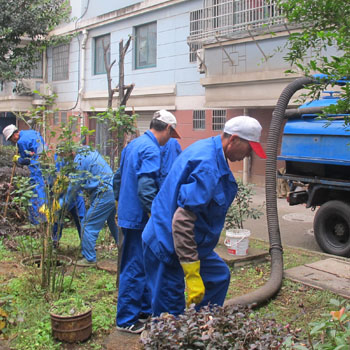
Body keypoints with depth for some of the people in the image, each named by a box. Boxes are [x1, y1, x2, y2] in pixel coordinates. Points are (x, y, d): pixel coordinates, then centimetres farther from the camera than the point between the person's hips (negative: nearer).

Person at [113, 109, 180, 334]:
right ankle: (126, 320, 11)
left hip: (127, 213, 10)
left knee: (143, 266, 19)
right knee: (135, 269, 0)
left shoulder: (133, 145, 12)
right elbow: (146, 189, -26)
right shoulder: (151, 150, -18)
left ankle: (145, 309, 31)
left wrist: (122, 203, 27)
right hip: (139, 218, -10)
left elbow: (118, 178, 19)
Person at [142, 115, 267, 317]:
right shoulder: (208, 169, -27)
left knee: (219, 276, 23)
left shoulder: (205, 148, 6)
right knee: (170, 315, -2)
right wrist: (192, 275, -30)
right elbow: (182, 221, -32)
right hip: (169, 248, -11)